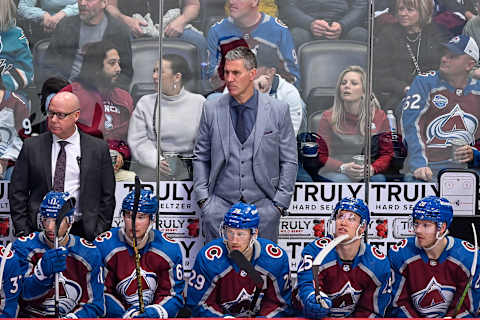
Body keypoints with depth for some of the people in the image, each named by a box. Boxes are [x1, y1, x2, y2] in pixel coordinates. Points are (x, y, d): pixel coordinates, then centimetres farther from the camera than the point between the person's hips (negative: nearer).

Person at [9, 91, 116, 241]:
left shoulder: (98, 148, 6)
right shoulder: (31, 146, 9)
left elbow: (107, 195, 9)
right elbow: (17, 192, 10)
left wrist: (98, 234, 2)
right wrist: (23, 231, 1)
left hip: (82, 231, -1)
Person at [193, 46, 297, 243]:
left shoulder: (278, 110, 3)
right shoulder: (211, 109, 7)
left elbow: (289, 161, 6)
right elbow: (200, 157, 12)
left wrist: (279, 203, -1)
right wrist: (203, 197, 2)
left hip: (262, 203, -1)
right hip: (220, 202, 1)